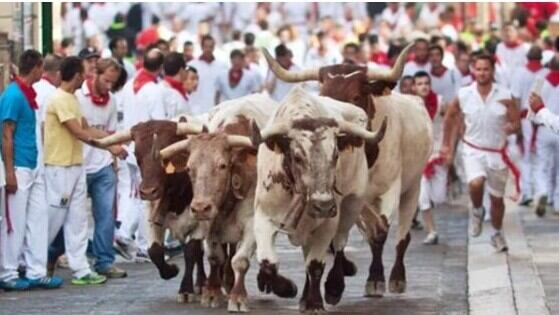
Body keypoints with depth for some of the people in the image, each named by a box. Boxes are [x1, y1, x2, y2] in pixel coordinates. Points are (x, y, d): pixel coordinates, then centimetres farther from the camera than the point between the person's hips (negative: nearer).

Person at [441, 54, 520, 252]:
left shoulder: (504, 95, -8)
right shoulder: (464, 95, -6)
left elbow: (516, 123, -2)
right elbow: (450, 117, 12)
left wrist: (508, 129, -26)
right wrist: (447, 144, 15)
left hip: (497, 152, 1)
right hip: (473, 150, -1)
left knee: (497, 198, 12)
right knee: (476, 183, -29)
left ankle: (497, 234, 37)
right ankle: (477, 211, 3)